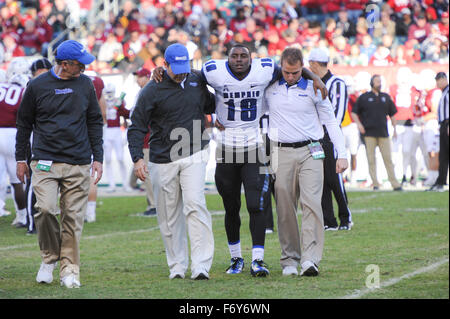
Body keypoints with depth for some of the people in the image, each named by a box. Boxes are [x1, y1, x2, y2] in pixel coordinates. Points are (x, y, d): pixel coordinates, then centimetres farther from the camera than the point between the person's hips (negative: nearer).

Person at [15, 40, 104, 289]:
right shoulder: (37, 86, 1)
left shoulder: (85, 84, 8)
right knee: (45, 209, -16)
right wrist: (21, 159, 10)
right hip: (45, 162, -2)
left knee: (73, 217, -1)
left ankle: (69, 270, 7)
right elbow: (24, 123, 10)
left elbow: (95, 122, 14)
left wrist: (98, 158, 9)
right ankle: (49, 257, 7)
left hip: (78, 165, 2)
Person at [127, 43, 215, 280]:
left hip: (194, 156, 1)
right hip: (162, 161, -1)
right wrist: (137, 158, -15)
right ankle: (177, 267, 15)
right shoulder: (152, 90, -4)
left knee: (195, 205, -14)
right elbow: (137, 126, -4)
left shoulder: (197, 82, 6)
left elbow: (210, 105, 26)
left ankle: (201, 266, -18)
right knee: (169, 215, 4)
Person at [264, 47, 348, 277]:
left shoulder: (313, 88, 2)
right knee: (285, 208, 0)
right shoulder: (270, 87, 5)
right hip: (281, 153, 1)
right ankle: (289, 259, 8)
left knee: (311, 203, -14)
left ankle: (310, 259, -20)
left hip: (310, 152, -1)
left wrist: (341, 154, 1)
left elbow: (330, 121, 6)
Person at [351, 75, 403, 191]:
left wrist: (395, 129, 14)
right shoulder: (364, 97, 5)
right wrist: (358, 124, -9)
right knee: (371, 160, -2)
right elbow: (354, 112, 7)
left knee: (388, 159, 0)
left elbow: (392, 114, 21)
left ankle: (395, 184, 0)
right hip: (369, 133, -2)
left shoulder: (386, 97, 15)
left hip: (383, 133, 2)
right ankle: (375, 184, 2)